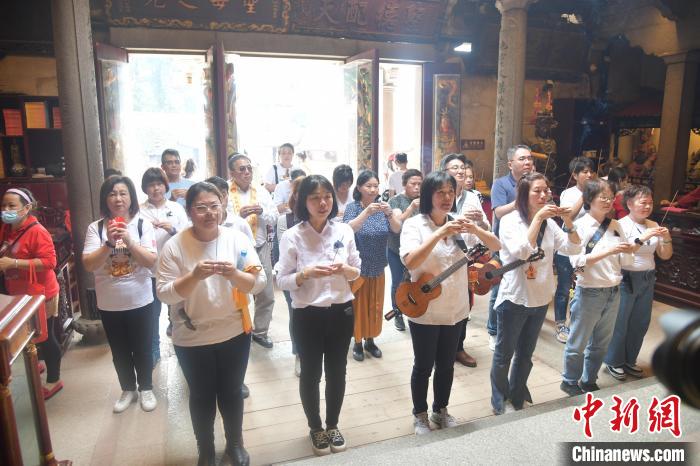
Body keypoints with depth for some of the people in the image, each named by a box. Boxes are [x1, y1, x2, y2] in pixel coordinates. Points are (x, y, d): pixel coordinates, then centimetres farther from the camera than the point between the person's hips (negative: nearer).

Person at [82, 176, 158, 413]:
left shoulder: (143, 225, -8)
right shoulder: (95, 228, -6)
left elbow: (152, 261, -15)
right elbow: (88, 265, -12)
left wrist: (129, 240, -26)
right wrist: (109, 244, -25)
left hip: (140, 301, -1)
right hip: (109, 303, 2)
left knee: (142, 348, 14)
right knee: (119, 351, 18)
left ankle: (146, 388, 35)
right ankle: (128, 390, 38)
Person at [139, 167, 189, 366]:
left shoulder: (177, 208, 3)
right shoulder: (140, 211, 0)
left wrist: (172, 230, -18)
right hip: (151, 269, -1)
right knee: (152, 313, 10)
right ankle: (153, 351, 27)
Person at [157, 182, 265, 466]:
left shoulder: (238, 239, -8)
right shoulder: (174, 246, -11)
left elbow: (259, 282, -9)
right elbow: (165, 293, -14)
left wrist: (233, 274, -28)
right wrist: (195, 276, -29)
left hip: (234, 333, 1)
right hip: (192, 338, -1)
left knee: (232, 392, 18)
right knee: (201, 396, 16)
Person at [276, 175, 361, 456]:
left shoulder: (344, 231, -2)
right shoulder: (292, 236, -11)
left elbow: (357, 272, 6)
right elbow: (282, 281, -8)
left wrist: (344, 269, -16)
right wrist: (306, 274, -25)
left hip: (341, 312, 3)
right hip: (307, 316, -2)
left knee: (336, 372, 16)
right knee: (310, 374, 13)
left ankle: (333, 425, 39)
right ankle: (315, 428, 37)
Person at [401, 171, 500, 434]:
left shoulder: (460, 224, 0)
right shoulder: (414, 224, -13)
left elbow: (496, 247, -1)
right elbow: (410, 262, -28)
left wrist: (475, 229, -20)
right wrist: (439, 234, -32)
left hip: (455, 309, 4)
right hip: (424, 311, -4)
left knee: (446, 365, 19)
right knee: (423, 366, 11)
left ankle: (441, 410, 40)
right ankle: (420, 415, 32)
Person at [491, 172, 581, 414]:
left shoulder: (549, 222, 2)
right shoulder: (509, 221, -14)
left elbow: (573, 248, -1)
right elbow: (521, 252, -28)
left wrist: (568, 222, -16)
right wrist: (537, 217, -29)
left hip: (540, 299, 6)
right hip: (514, 299, -5)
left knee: (526, 354, 20)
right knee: (504, 354, 9)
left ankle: (517, 398, 39)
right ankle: (499, 401, 28)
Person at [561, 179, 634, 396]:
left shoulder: (615, 226, 5)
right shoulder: (580, 226, -11)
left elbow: (624, 261, 8)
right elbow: (577, 263, -19)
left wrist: (627, 251, -12)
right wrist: (608, 251, -27)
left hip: (613, 293, 6)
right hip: (589, 293, -5)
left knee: (601, 343, 18)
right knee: (578, 344, 8)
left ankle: (589, 381, 37)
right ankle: (570, 381, 29)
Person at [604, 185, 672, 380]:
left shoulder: (653, 225, 7)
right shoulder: (621, 225, -11)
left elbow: (665, 256, 8)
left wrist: (666, 238, -9)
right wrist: (644, 237, -28)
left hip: (647, 280, 6)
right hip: (626, 279, -6)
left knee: (641, 323, 14)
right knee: (620, 323, 3)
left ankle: (629, 360, 31)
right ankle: (614, 361, 21)